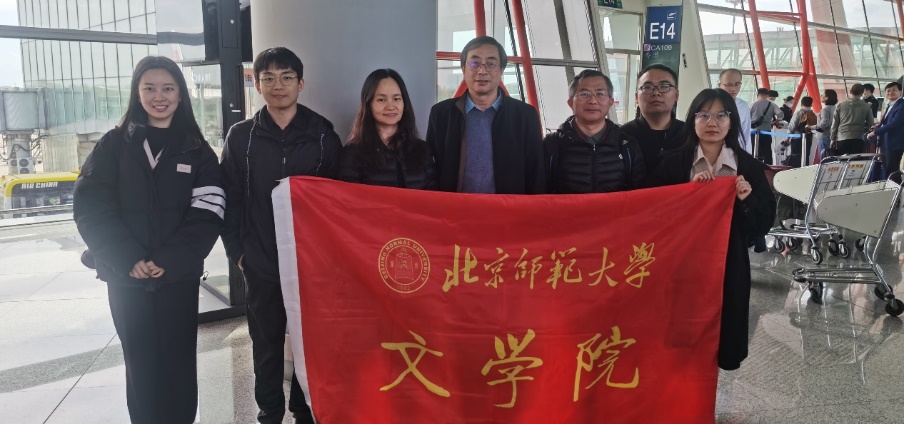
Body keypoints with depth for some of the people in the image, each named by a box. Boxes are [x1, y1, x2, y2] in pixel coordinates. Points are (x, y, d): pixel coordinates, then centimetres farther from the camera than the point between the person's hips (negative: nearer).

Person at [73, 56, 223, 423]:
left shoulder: (197, 151, 5)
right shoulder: (113, 145, 5)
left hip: (178, 277, 0)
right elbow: (90, 208, -4)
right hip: (126, 278, 0)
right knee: (141, 366, 8)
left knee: (178, 365, 5)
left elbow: (207, 215, -5)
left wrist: (169, 260, -17)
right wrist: (128, 260, -16)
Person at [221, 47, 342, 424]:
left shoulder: (322, 133, 0)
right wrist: (237, 250, -2)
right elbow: (230, 197, 3)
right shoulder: (241, 136, 2)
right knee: (267, 344, 12)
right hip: (260, 263, 1)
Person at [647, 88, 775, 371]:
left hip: (730, 264, 2)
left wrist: (747, 200, -15)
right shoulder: (673, 164, -2)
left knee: (726, 333, 9)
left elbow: (765, 222, 3)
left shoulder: (749, 167, 2)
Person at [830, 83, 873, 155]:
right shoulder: (866, 106, 1)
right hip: (858, 139, 0)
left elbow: (835, 124, 5)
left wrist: (832, 138, 13)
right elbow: (870, 124, 4)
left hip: (842, 139, 1)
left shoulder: (841, 105, 2)